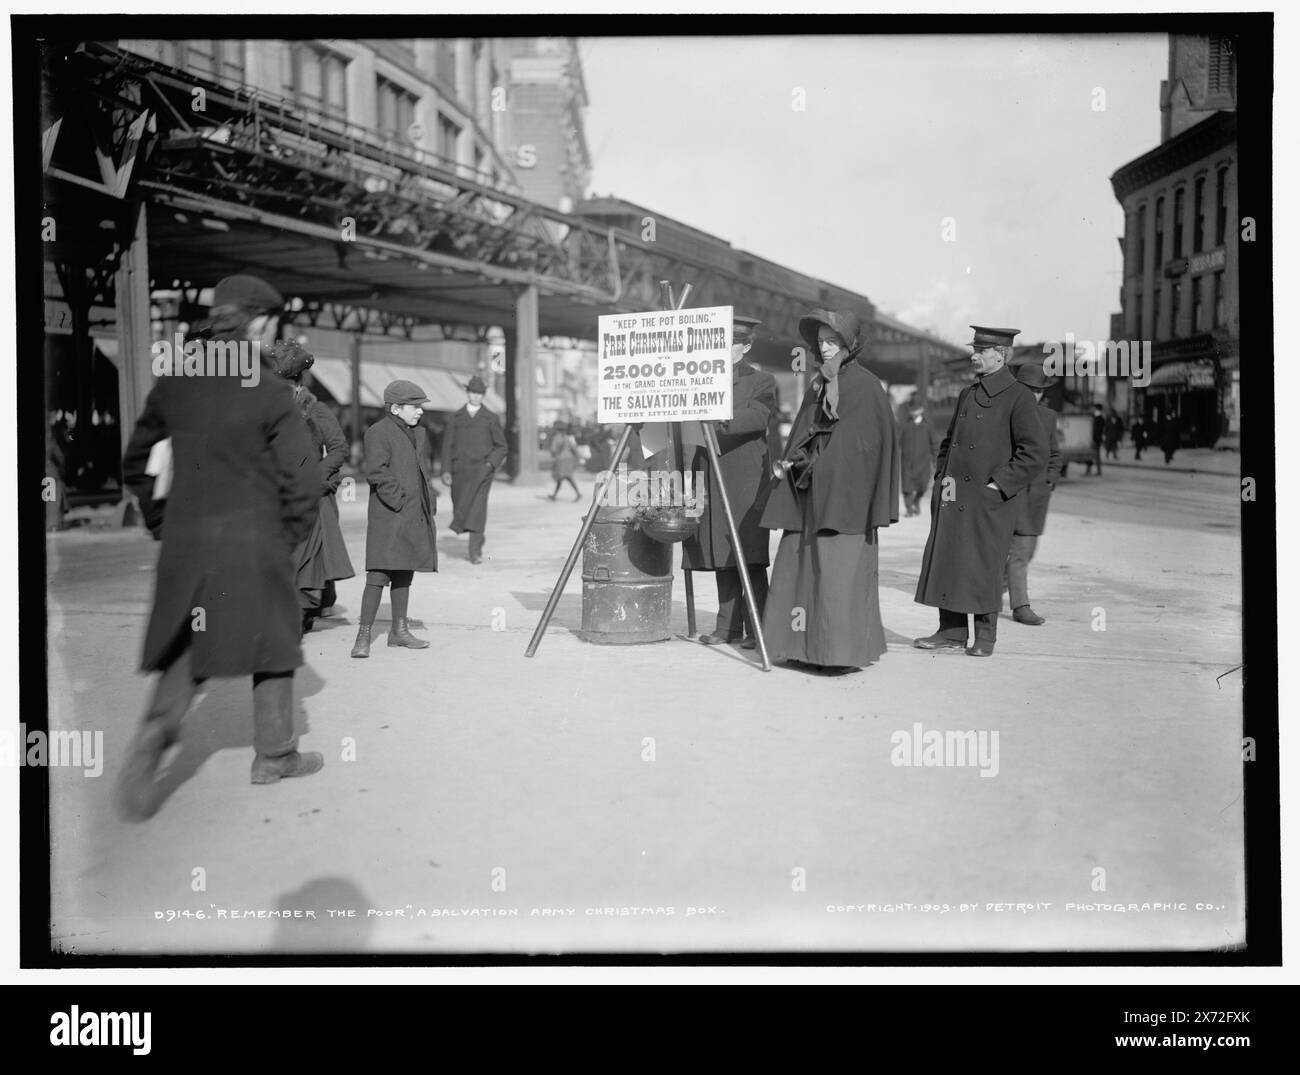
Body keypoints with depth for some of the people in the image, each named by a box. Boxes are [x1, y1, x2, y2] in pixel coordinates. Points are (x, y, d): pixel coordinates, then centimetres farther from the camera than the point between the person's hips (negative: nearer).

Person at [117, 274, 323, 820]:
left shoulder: (173, 384, 3)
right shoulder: (269, 394, -12)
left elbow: (136, 463, 11)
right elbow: (302, 481, -13)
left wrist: (162, 523, 18)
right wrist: (290, 535, 2)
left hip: (185, 543, 5)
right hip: (253, 543, -4)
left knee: (186, 652, 17)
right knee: (272, 643, 13)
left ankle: (152, 735, -6)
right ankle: (274, 755, 25)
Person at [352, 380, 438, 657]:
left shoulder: (417, 432, 17)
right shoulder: (378, 433, -8)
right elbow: (377, 473, -17)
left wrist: (429, 505, 16)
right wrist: (399, 501, -19)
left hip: (415, 517, 8)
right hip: (388, 517, -8)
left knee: (404, 574, 14)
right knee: (379, 574, -10)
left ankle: (399, 630, 23)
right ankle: (363, 636, -5)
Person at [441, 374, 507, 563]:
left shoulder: (491, 419, 5)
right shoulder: (456, 418, 10)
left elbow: (501, 447, 8)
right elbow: (448, 445, 9)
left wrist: (491, 464, -9)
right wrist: (446, 470, 0)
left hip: (481, 470, -3)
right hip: (460, 470, 3)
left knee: (478, 508, -14)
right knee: (460, 508, 8)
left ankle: (475, 551, -13)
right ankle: (478, 537, 34)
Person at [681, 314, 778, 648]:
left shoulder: (762, 382, 3)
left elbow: (760, 416, -16)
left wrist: (721, 421, -31)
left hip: (746, 481, -5)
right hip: (709, 480, 5)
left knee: (748, 557, -8)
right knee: (721, 557, 6)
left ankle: (758, 629, -2)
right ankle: (728, 627, 12)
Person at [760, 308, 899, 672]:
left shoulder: (866, 386, -5)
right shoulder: (817, 386, 16)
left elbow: (873, 444, -10)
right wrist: (792, 461, 3)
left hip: (845, 492, -7)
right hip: (811, 493, 8)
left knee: (841, 570, -7)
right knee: (798, 565, 7)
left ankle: (845, 651, 1)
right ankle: (807, 645, 16)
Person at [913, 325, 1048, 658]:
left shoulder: (1019, 397, -5)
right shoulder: (967, 394, 16)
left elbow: (1035, 453, -10)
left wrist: (997, 485, -13)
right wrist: (943, 477, 7)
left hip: (988, 502, -6)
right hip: (951, 500, 6)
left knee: (983, 568, -1)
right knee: (946, 563, 6)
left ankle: (985, 637, 14)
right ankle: (951, 633, 16)